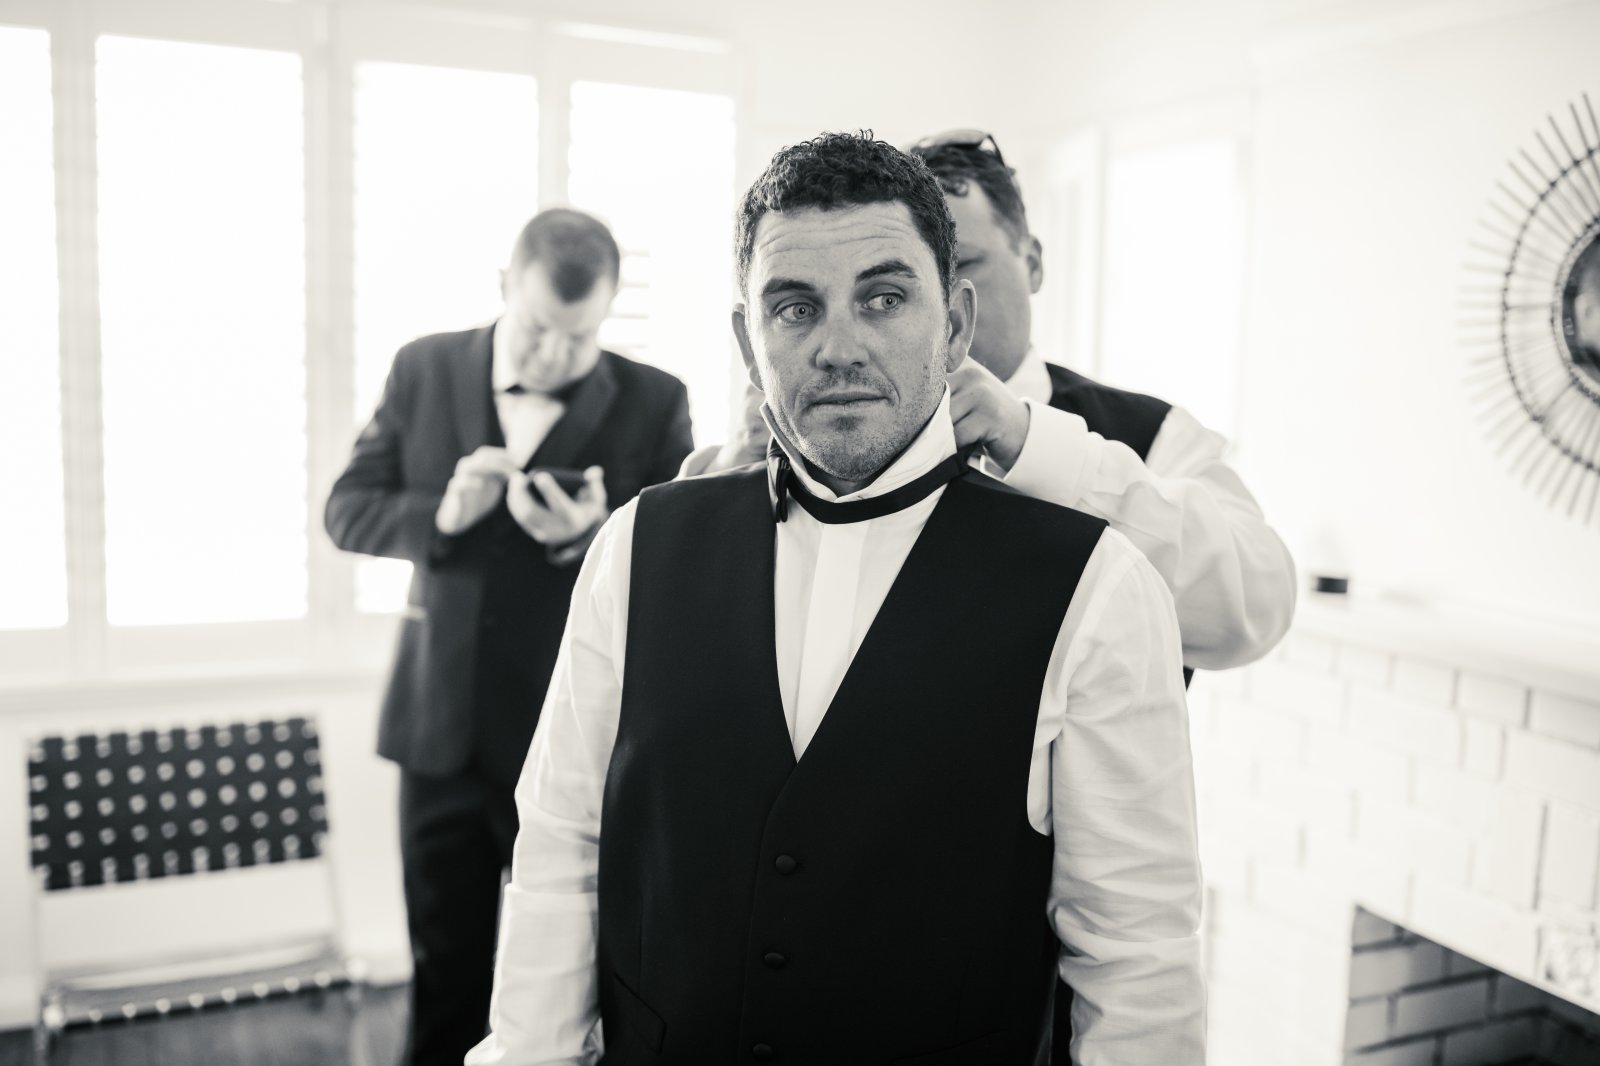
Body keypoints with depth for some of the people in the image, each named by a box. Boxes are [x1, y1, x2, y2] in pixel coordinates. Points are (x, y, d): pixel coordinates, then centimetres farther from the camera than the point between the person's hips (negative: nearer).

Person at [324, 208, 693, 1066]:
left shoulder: (654, 402, -7)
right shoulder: (425, 369, 2)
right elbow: (346, 511, 3)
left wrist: (594, 536, -25)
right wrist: (442, 514, -16)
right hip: (441, 731, 3)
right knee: (444, 977, 17)